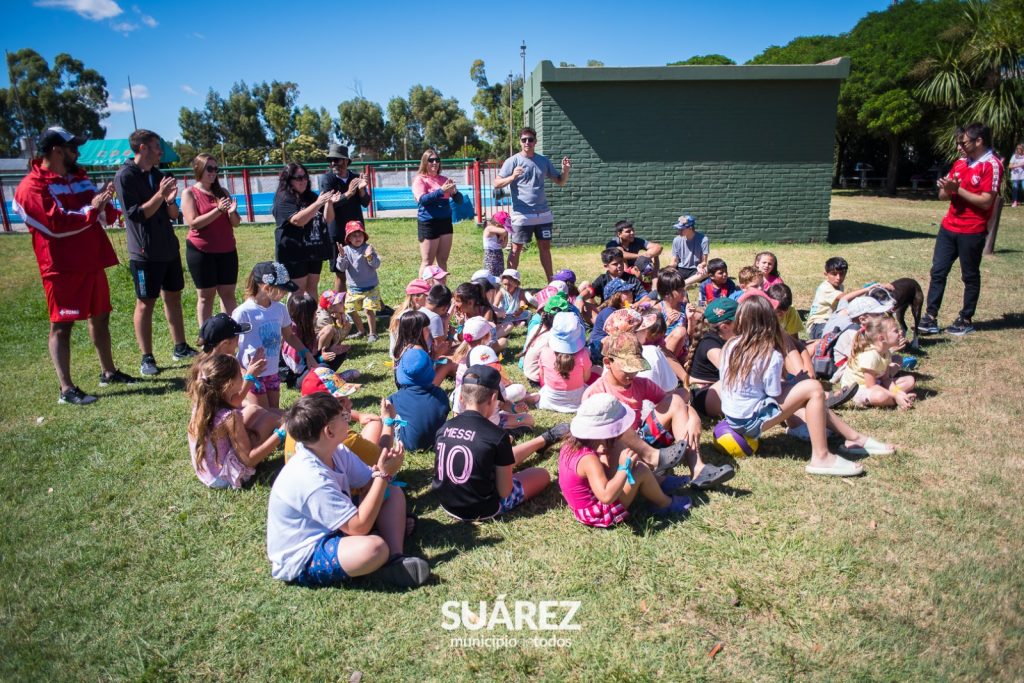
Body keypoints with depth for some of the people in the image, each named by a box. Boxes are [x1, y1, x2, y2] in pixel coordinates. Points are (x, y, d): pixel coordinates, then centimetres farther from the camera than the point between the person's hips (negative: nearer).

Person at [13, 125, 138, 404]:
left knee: (100, 317, 15)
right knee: (61, 325, -4)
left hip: (92, 262, 8)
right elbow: (56, 223, -20)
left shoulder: (80, 178, 15)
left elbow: (104, 216, 17)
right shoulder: (33, 186, -10)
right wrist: (91, 208, -17)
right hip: (62, 268, -8)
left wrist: (104, 203, -5)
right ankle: (66, 389, -1)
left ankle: (108, 372, 27)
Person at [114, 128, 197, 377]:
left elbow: (173, 215, 11)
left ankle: (180, 347, 22)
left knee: (173, 296, 12)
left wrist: (170, 200, -10)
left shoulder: (159, 175, 11)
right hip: (145, 252, -7)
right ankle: (147, 358, 7)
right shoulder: (125, 176, -9)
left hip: (169, 248, 7)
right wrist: (160, 195, -21)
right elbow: (136, 214, -15)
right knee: (145, 303, 0)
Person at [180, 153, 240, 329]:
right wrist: (218, 210, -21)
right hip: (201, 252, -4)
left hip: (227, 250, 4)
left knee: (228, 293, 5)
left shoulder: (222, 192, 10)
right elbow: (193, 223, -14)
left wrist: (232, 212, -13)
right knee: (206, 295, 2)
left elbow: (236, 223, 9)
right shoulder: (189, 193, -3)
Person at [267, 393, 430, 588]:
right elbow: (359, 527, -29)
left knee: (394, 494, 6)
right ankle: (389, 565, -3)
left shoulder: (337, 453, -5)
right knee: (374, 547, -38)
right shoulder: (311, 479, -31)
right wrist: (384, 474, -26)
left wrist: (388, 468, -22)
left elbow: (372, 484, 1)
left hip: (332, 529, 10)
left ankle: (395, 560, -10)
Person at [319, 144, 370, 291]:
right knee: (340, 274, 2)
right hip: (337, 233, -3)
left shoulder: (356, 178, 4)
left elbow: (365, 203, 0)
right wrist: (348, 194, -32)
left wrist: (362, 189, -20)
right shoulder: (326, 178, -5)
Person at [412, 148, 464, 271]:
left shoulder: (444, 179, 12)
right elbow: (422, 199, -18)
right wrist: (441, 191, -25)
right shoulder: (419, 179, -2)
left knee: (443, 260, 9)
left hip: (446, 222, 5)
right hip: (428, 223, -5)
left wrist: (454, 192, -11)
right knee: (427, 262, -2)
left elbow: (459, 200, 11)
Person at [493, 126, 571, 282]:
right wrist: (512, 177, -27)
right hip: (522, 215, -4)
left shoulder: (544, 161, 10)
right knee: (517, 248, 0)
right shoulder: (513, 161, -3)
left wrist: (566, 170, -6)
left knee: (545, 247, 11)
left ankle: (551, 283, 19)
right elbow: (496, 184, -10)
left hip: (543, 214, 5)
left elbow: (560, 182, 15)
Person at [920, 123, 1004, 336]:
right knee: (938, 271, 3)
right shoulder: (960, 163, 12)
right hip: (949, 227, 7)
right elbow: (943, 195, 14)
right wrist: (947, 188, -8)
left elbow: (986, 201, -17)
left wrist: (957, 189, -16)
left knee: (970, 276, 6)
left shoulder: (992, 165, -10)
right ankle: (930, 318, 5)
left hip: (972, 232, -6)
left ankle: (966, 320, 16)